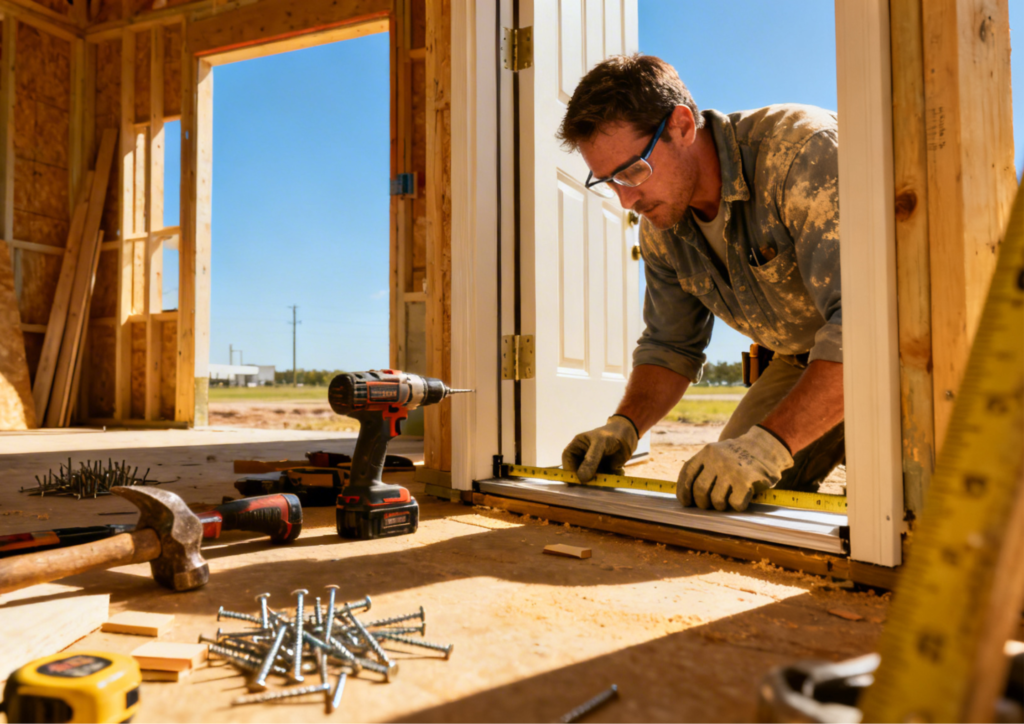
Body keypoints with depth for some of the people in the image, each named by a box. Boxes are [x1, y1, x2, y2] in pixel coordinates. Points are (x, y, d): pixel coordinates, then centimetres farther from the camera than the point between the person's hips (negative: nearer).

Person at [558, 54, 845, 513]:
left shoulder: (802, 150, -31)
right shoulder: (660, 226, -9)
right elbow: (670, 345, 1)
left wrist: (769, 442, -47)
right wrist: (623, 425, -15)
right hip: (803, 359, 5)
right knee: (717, 508, -3)